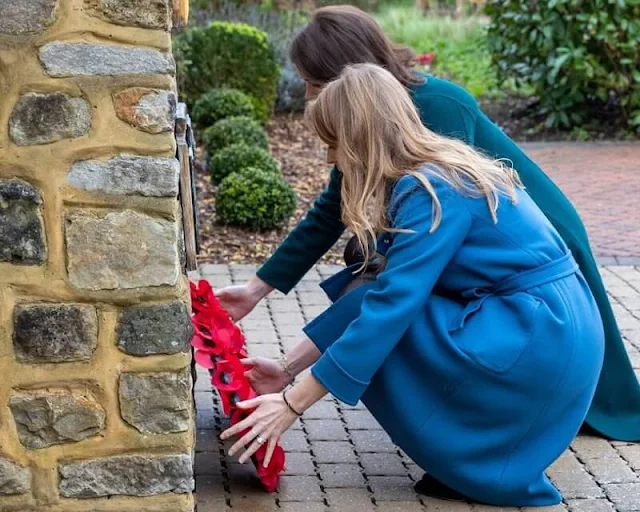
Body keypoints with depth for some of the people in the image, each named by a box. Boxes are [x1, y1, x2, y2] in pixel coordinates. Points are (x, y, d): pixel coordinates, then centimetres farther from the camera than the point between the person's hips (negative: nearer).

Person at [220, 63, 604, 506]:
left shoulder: (431, 192, -19)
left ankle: (490, 470, 0)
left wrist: (293, 404, -17)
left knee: (369, 317, -7)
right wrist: (290, 366, 13)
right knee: (363, 300, 10)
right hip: (553, 325, 9)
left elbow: (389, 307, -22)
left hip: (542, 340, -9)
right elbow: (389, 283, 12)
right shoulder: (430, 174, 9)